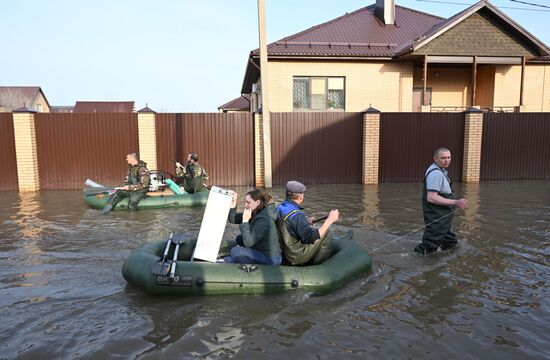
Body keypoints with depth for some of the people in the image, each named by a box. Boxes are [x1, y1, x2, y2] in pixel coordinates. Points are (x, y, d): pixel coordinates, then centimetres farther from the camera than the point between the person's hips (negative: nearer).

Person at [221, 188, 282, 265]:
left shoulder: (264, 220, -25)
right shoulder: (255, 213, 3)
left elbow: (248, 243, -27)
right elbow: (233, 219, 5)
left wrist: (245, 221, -24)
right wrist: (233, 205, -10)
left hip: (270, 259, -9)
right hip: (261, 252, 9)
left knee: (235, 251, -15)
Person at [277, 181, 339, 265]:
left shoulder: (280, 208, 0)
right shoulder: (296, 215, -28)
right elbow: (311, 237, -28)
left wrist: (306, 223, 23)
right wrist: (329, 220, -22)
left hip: (287, 253, 9)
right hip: (297, 257, -9)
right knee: (326, 233, -1)